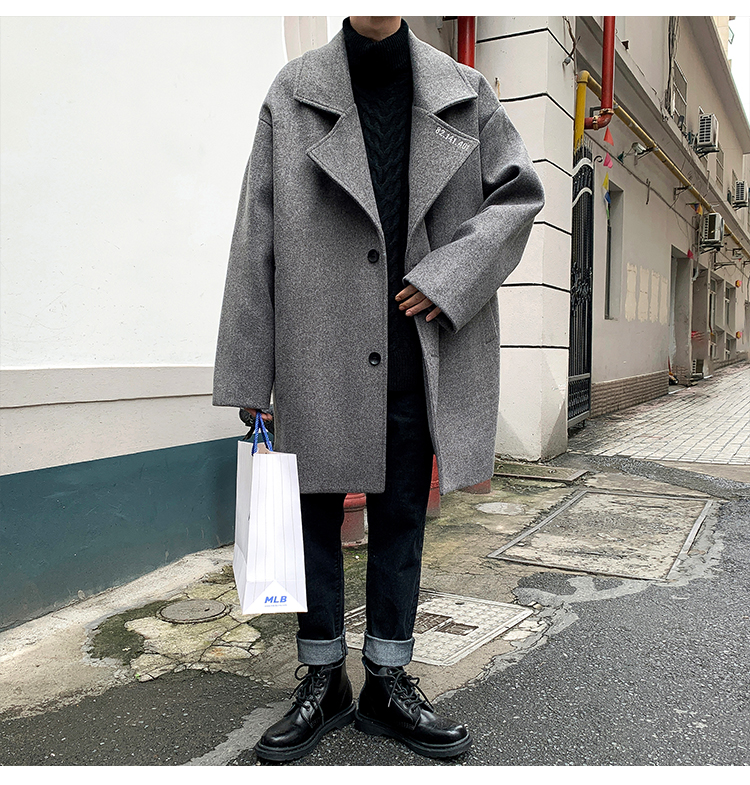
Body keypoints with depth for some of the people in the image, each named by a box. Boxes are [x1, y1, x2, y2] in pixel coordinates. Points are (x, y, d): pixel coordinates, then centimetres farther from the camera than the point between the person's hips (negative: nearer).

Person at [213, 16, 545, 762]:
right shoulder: (293, 92, 4)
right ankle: (323, 679, 27)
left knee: (402, 514, 10)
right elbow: (256, 239, -1)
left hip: (419, 350, 2)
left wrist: (451, 274, -8)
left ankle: (388, 684, 27)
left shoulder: (462, 93, 9)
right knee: (316, 510, 8)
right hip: (318, 350, -1)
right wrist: (247, 375, -4)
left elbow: (521, 189, 11)